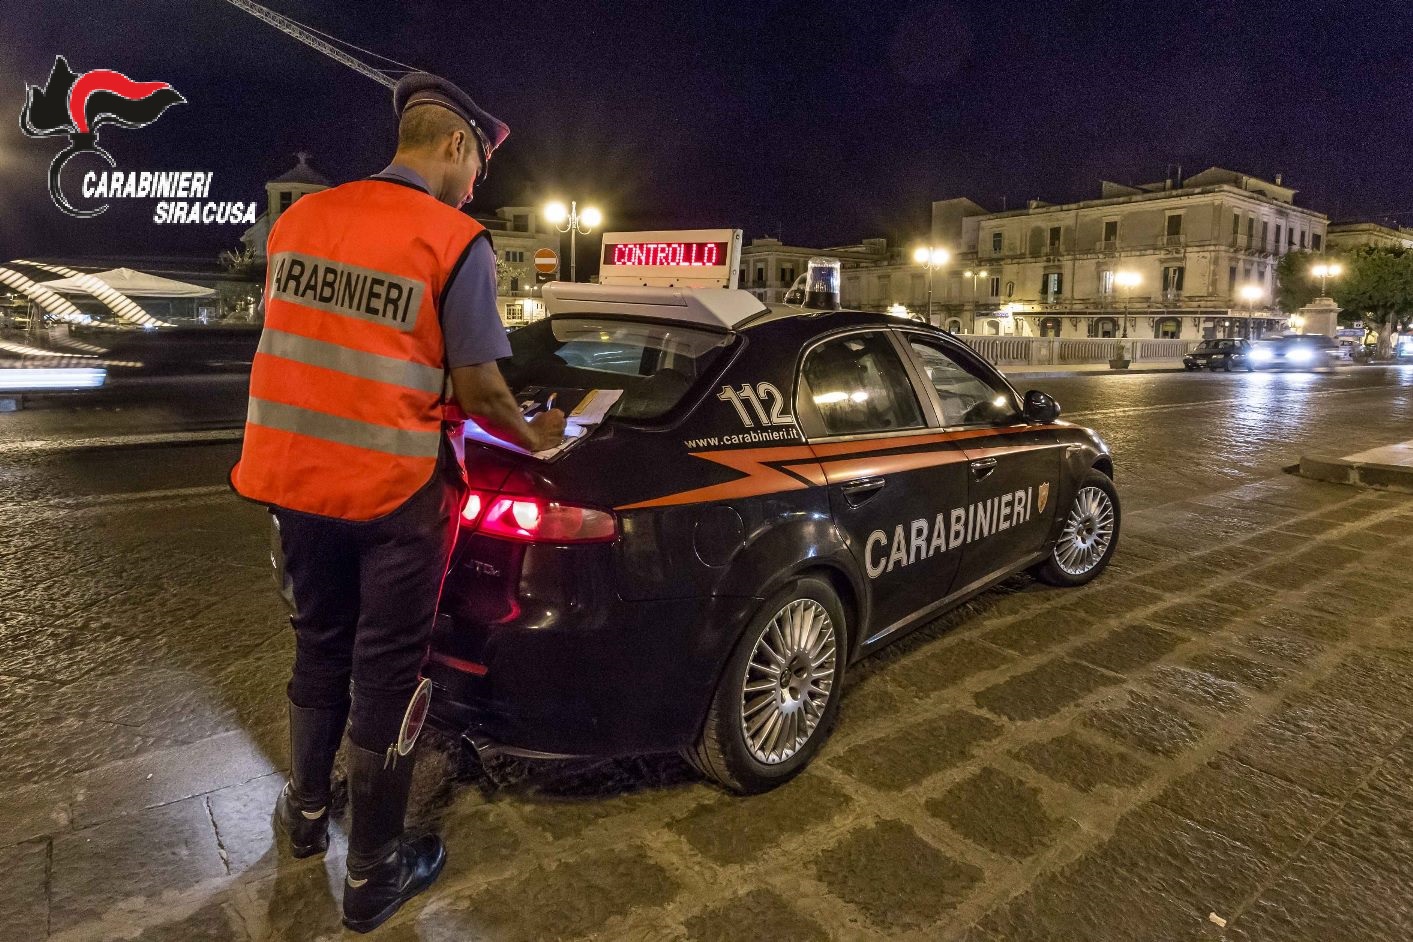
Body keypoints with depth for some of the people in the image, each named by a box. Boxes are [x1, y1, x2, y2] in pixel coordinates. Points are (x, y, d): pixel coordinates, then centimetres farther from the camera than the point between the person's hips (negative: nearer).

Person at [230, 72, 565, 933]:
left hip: (294, 472, 6)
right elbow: (475, 388, -13)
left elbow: (310, 342, 14)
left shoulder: (299, 219, 6)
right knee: (387, 671, 8)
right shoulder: (456, 241, -12)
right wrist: (535, 437, 5)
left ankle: (307, 812, 44)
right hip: (394, 487, -5)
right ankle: (373, 875, 24)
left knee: (320, 643, 24)